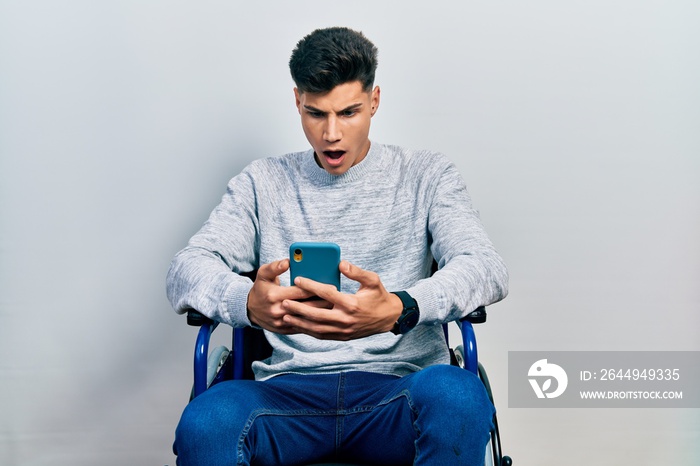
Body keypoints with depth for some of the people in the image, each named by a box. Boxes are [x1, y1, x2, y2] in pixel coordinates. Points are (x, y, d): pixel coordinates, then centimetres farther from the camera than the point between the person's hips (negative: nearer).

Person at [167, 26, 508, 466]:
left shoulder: (427, 176, 10)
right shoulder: (264, 182, 14)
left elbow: (487, 268, -5)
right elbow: (186, 269, 3)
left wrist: (398, 310, -28)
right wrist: (248, 301, -23)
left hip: (399, 386, 0)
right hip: (289, 388, 1)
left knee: (456, 395, -35)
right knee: (204, 424, -32)